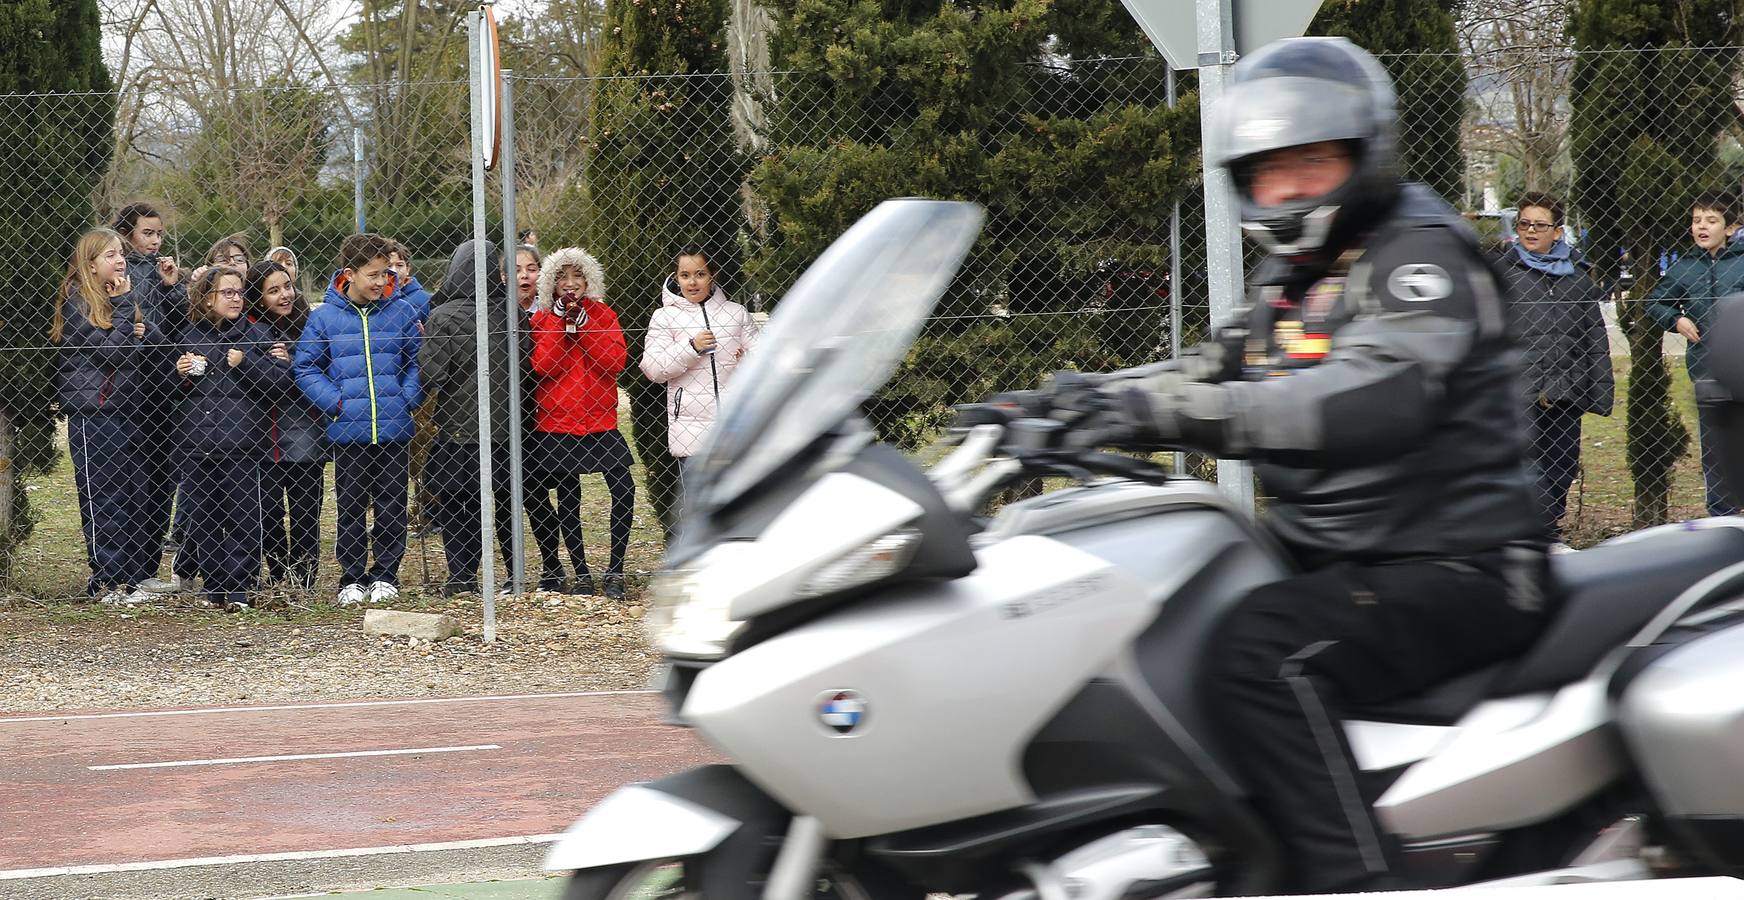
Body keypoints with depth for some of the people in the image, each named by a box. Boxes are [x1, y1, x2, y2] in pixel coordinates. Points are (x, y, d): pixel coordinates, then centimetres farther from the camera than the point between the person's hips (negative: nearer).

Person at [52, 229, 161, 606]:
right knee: (102, 500, -5)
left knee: (130, 497, 8)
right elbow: (111, 351, -18)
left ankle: (128, 578, 14)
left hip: (124, 407, 8)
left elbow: (156, 342, 13)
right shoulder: (78, 302, -10)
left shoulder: (122, 296, 14)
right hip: (91, 413, -8)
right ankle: (108, 583, -2)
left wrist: (145, 333, -8)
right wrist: (124, 307, -16)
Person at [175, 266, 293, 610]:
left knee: (242, 519, -5)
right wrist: (178, 373, 1)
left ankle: (239, 588, -1)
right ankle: (213, 586, 13)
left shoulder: (256, 335, 5)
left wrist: (246, 362, -12)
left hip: (242, 444, -3)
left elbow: (282, 382, -3)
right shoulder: (187, 337, 11)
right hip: (196, 445, 3)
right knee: (202, 520, 5)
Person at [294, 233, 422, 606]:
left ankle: (385, 575, 17)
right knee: (350, 510, 5)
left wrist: (407, 399, -4)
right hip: (347, 432, -1)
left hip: (394, 430, 1)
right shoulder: (324, 317, -1)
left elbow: (416, 361, 10)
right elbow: (306, 368, 2)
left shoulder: (401, 312, 3)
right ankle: (352, 578, 14)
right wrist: (336, 402, -8)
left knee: (392, 508, 6)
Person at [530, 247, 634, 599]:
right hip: (556, 423, 0)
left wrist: (582, 323, -12)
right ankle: (582, 574, 15)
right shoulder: (541, 319, 3)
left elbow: (617, 361, -8)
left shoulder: (602, 315, 5)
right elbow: (542, 366, -12)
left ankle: (614, 572, -4)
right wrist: (563, 321, -13)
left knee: (624, 488, -13)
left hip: (600, 421, 0)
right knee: (568, 500, 3)